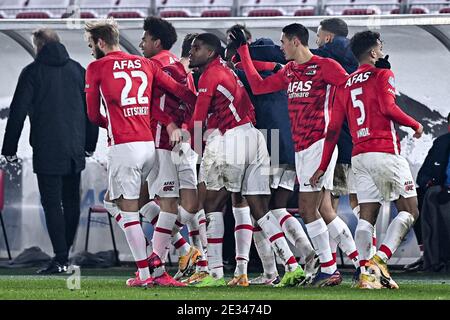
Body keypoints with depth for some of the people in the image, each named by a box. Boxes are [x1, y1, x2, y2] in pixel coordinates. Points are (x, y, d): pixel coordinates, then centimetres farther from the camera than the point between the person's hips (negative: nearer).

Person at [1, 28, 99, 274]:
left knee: (52, 203, -4)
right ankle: (64, 254, 18)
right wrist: (90, 145, 22)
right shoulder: (77, 70, 10)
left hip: (47, 150, -5)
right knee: (71, 202, 13)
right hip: (75, 149, 5)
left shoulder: (33, 72, -4)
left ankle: (60, 259, -9)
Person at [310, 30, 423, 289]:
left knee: (367, 216, 6)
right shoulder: (383, 75, 0)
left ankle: (366, 273, -5)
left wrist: (323, 166, 16)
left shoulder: (346, 84, 17)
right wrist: (416, 125, -2)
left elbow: (334, 128, 13)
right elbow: (388, 108, -17)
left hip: (359, 157, 6)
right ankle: (380, 260, -15)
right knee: (409, 211, 1)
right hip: (385, 152, -6)